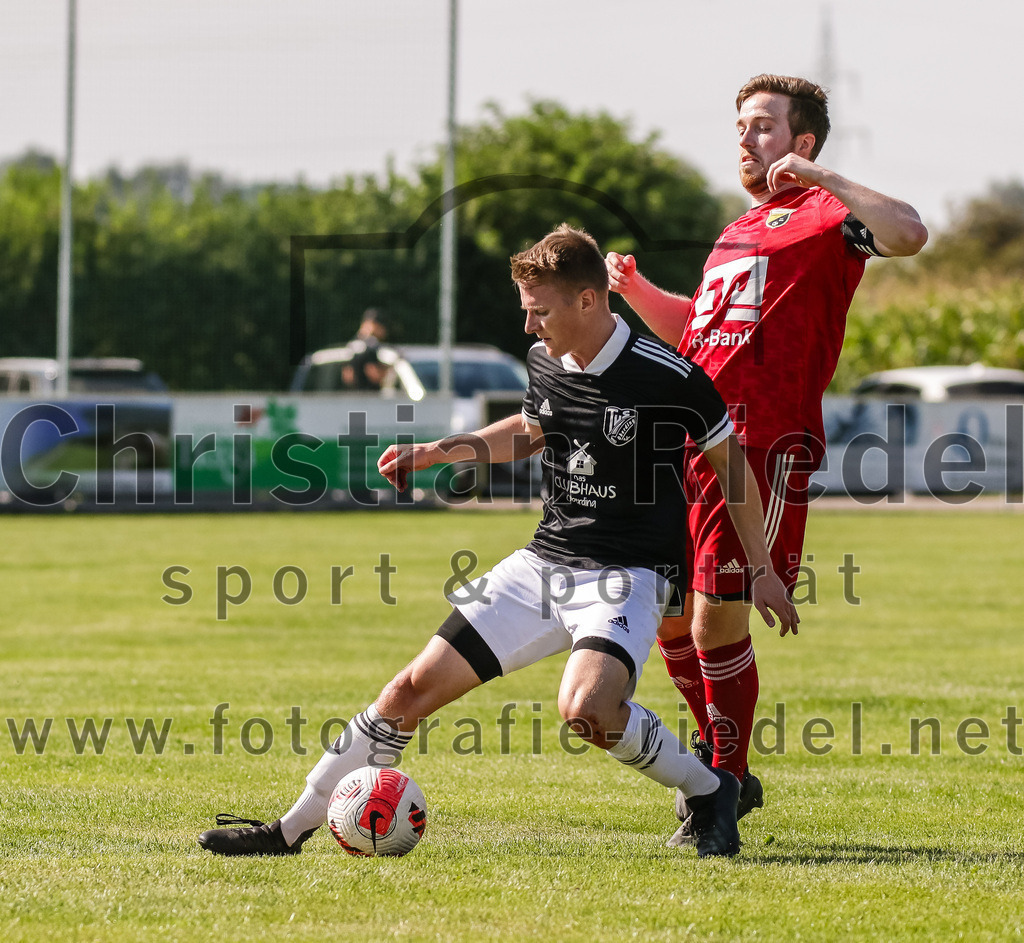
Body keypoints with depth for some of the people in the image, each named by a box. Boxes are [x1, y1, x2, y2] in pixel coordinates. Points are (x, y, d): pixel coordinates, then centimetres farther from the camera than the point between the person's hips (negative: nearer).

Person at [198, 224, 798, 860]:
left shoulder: (667, 377, -16)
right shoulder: (545, 360, 2)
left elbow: (731, 460, -2)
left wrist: (763, 568, 2)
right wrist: (437, 452, 18)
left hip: (630, 574, -6)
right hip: (545, 562, 6)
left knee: (585, 708, -33)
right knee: (417, 687, 0)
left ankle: (709, 791, -7)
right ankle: (292, 830, 9)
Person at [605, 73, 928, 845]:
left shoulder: (821, 216, -3)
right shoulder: (741, 231, 24)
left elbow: (909, 234, -23)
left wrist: (821, 178, -21)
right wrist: (635, 288, 20)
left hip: (765, 442, -9)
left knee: (717, 620, -9)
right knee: (668, 613, 12)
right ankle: (722, 766, 28)